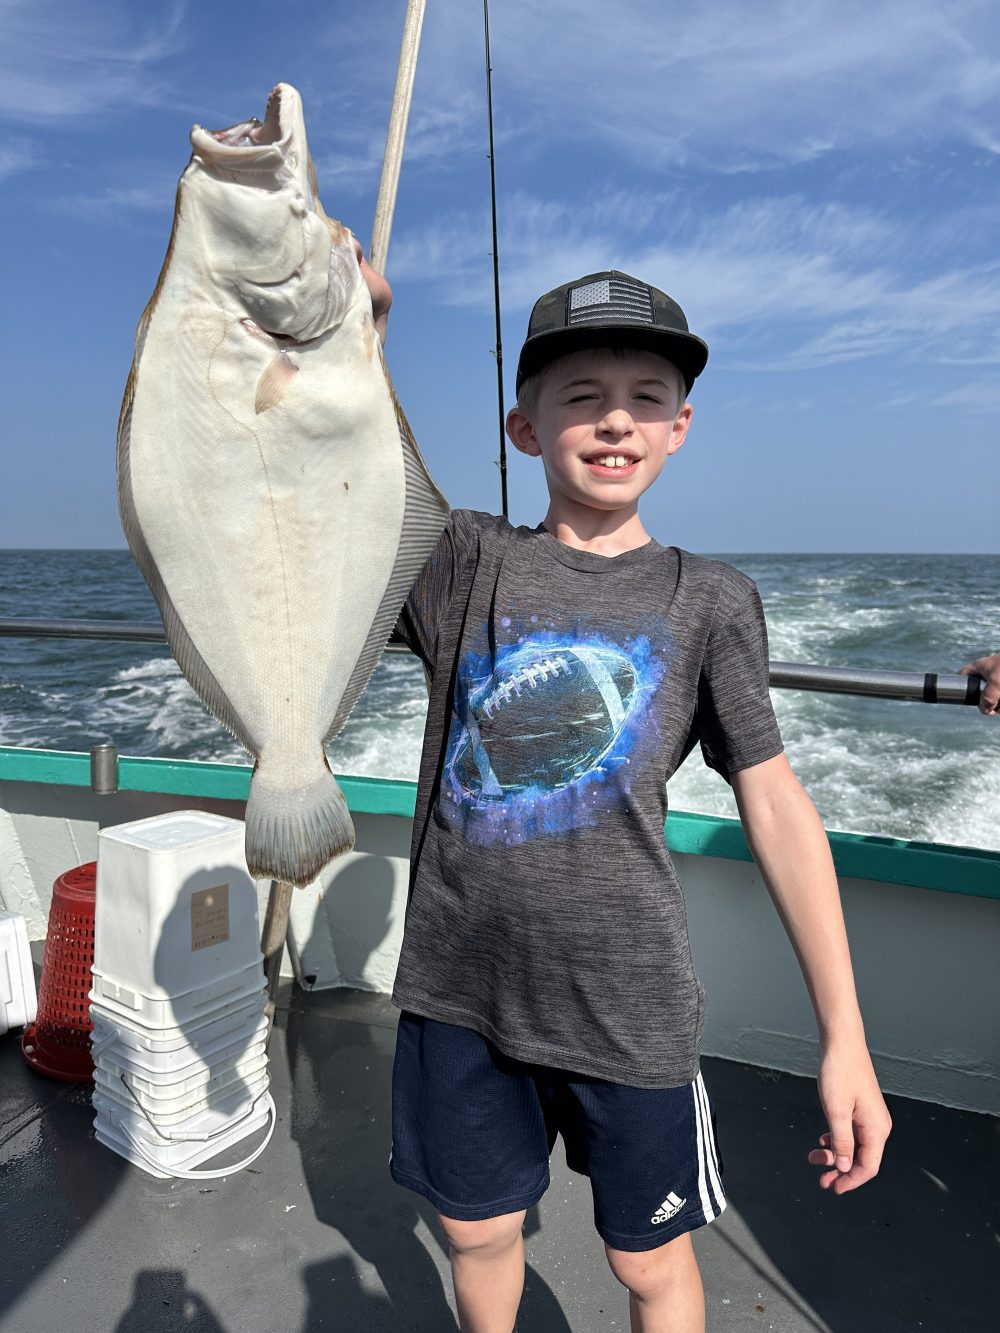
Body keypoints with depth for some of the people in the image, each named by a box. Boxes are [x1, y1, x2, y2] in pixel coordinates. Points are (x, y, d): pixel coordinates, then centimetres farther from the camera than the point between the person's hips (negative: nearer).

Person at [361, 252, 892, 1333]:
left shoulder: (708, 600, -2)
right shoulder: (460, 561, -1)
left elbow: (775, 805, -4)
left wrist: (844, 1039, -6)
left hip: (625, 1003, -1)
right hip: (458, 988, 2)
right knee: (476, 1229, 22)